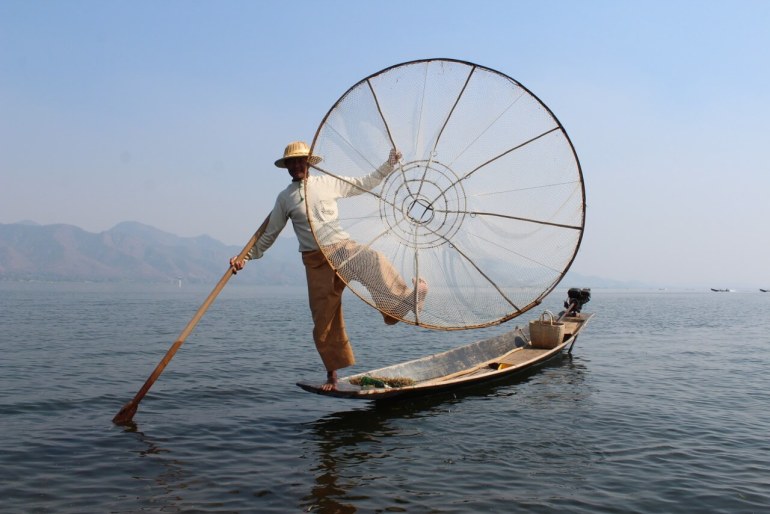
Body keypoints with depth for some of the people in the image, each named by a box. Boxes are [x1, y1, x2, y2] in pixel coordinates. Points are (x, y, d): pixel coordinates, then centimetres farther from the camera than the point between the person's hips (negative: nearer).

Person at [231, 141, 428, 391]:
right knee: (324, 320, 0)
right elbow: (269, 235, 14)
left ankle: (407, 300, -39)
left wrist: (390, 164, 7)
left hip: (343, 248, 0)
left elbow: (365, 183, 14)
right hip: (316, 262, 0)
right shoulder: (284, 198, 8)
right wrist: (245, 257, 6)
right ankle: (332, 374, 13)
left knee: (374, 261, -35)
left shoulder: (328, 183, 6)